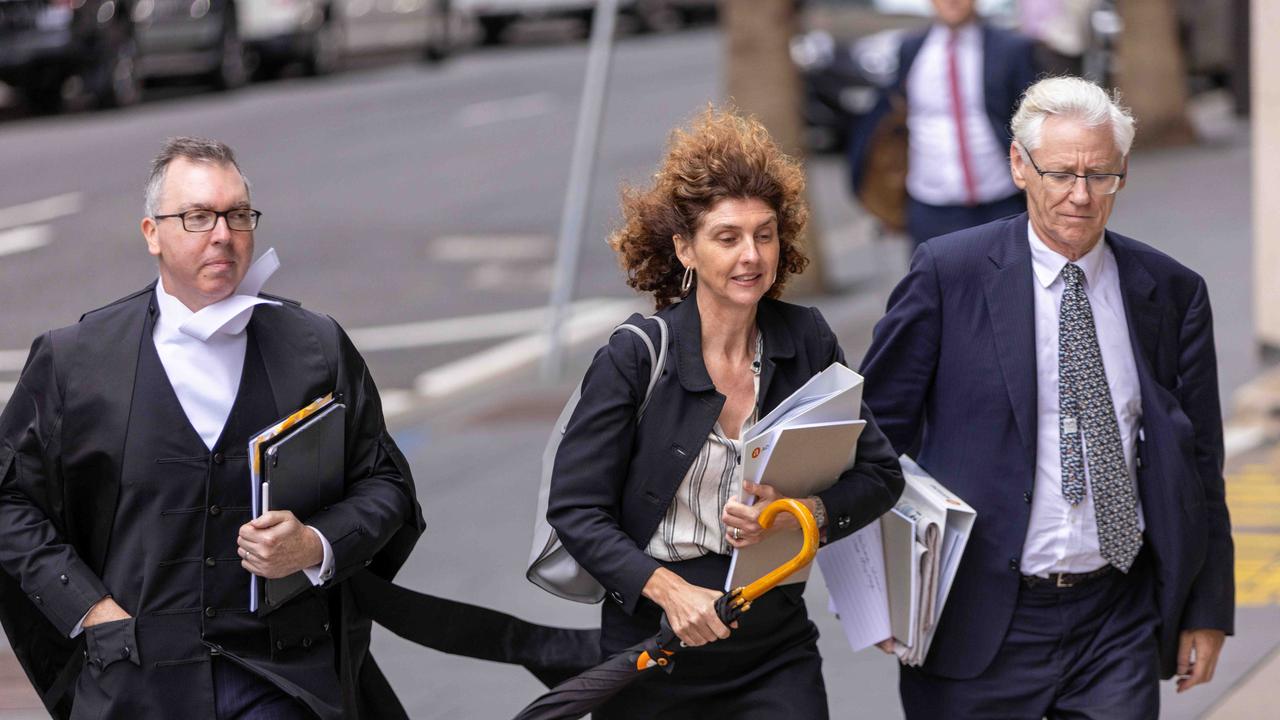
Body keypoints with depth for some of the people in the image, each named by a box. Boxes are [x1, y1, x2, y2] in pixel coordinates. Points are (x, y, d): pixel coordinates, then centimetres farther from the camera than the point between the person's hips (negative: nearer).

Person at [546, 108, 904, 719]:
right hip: (656, 646, -2)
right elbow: (575, 509, -8)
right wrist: (671, 590, -21)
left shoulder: (806, 342, 1)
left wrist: (804, 513, -16)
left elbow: (879, 474, 5)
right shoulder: (635, 358, -9)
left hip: (776, 650, 2)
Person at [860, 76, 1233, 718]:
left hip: (1119, 626, 2)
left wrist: (1207, 610, 9)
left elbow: (1198, 464, 9)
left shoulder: (1171, 292, 4)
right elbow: (878, 425, 0)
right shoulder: (948, 274, -4)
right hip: (979, 623, -2)